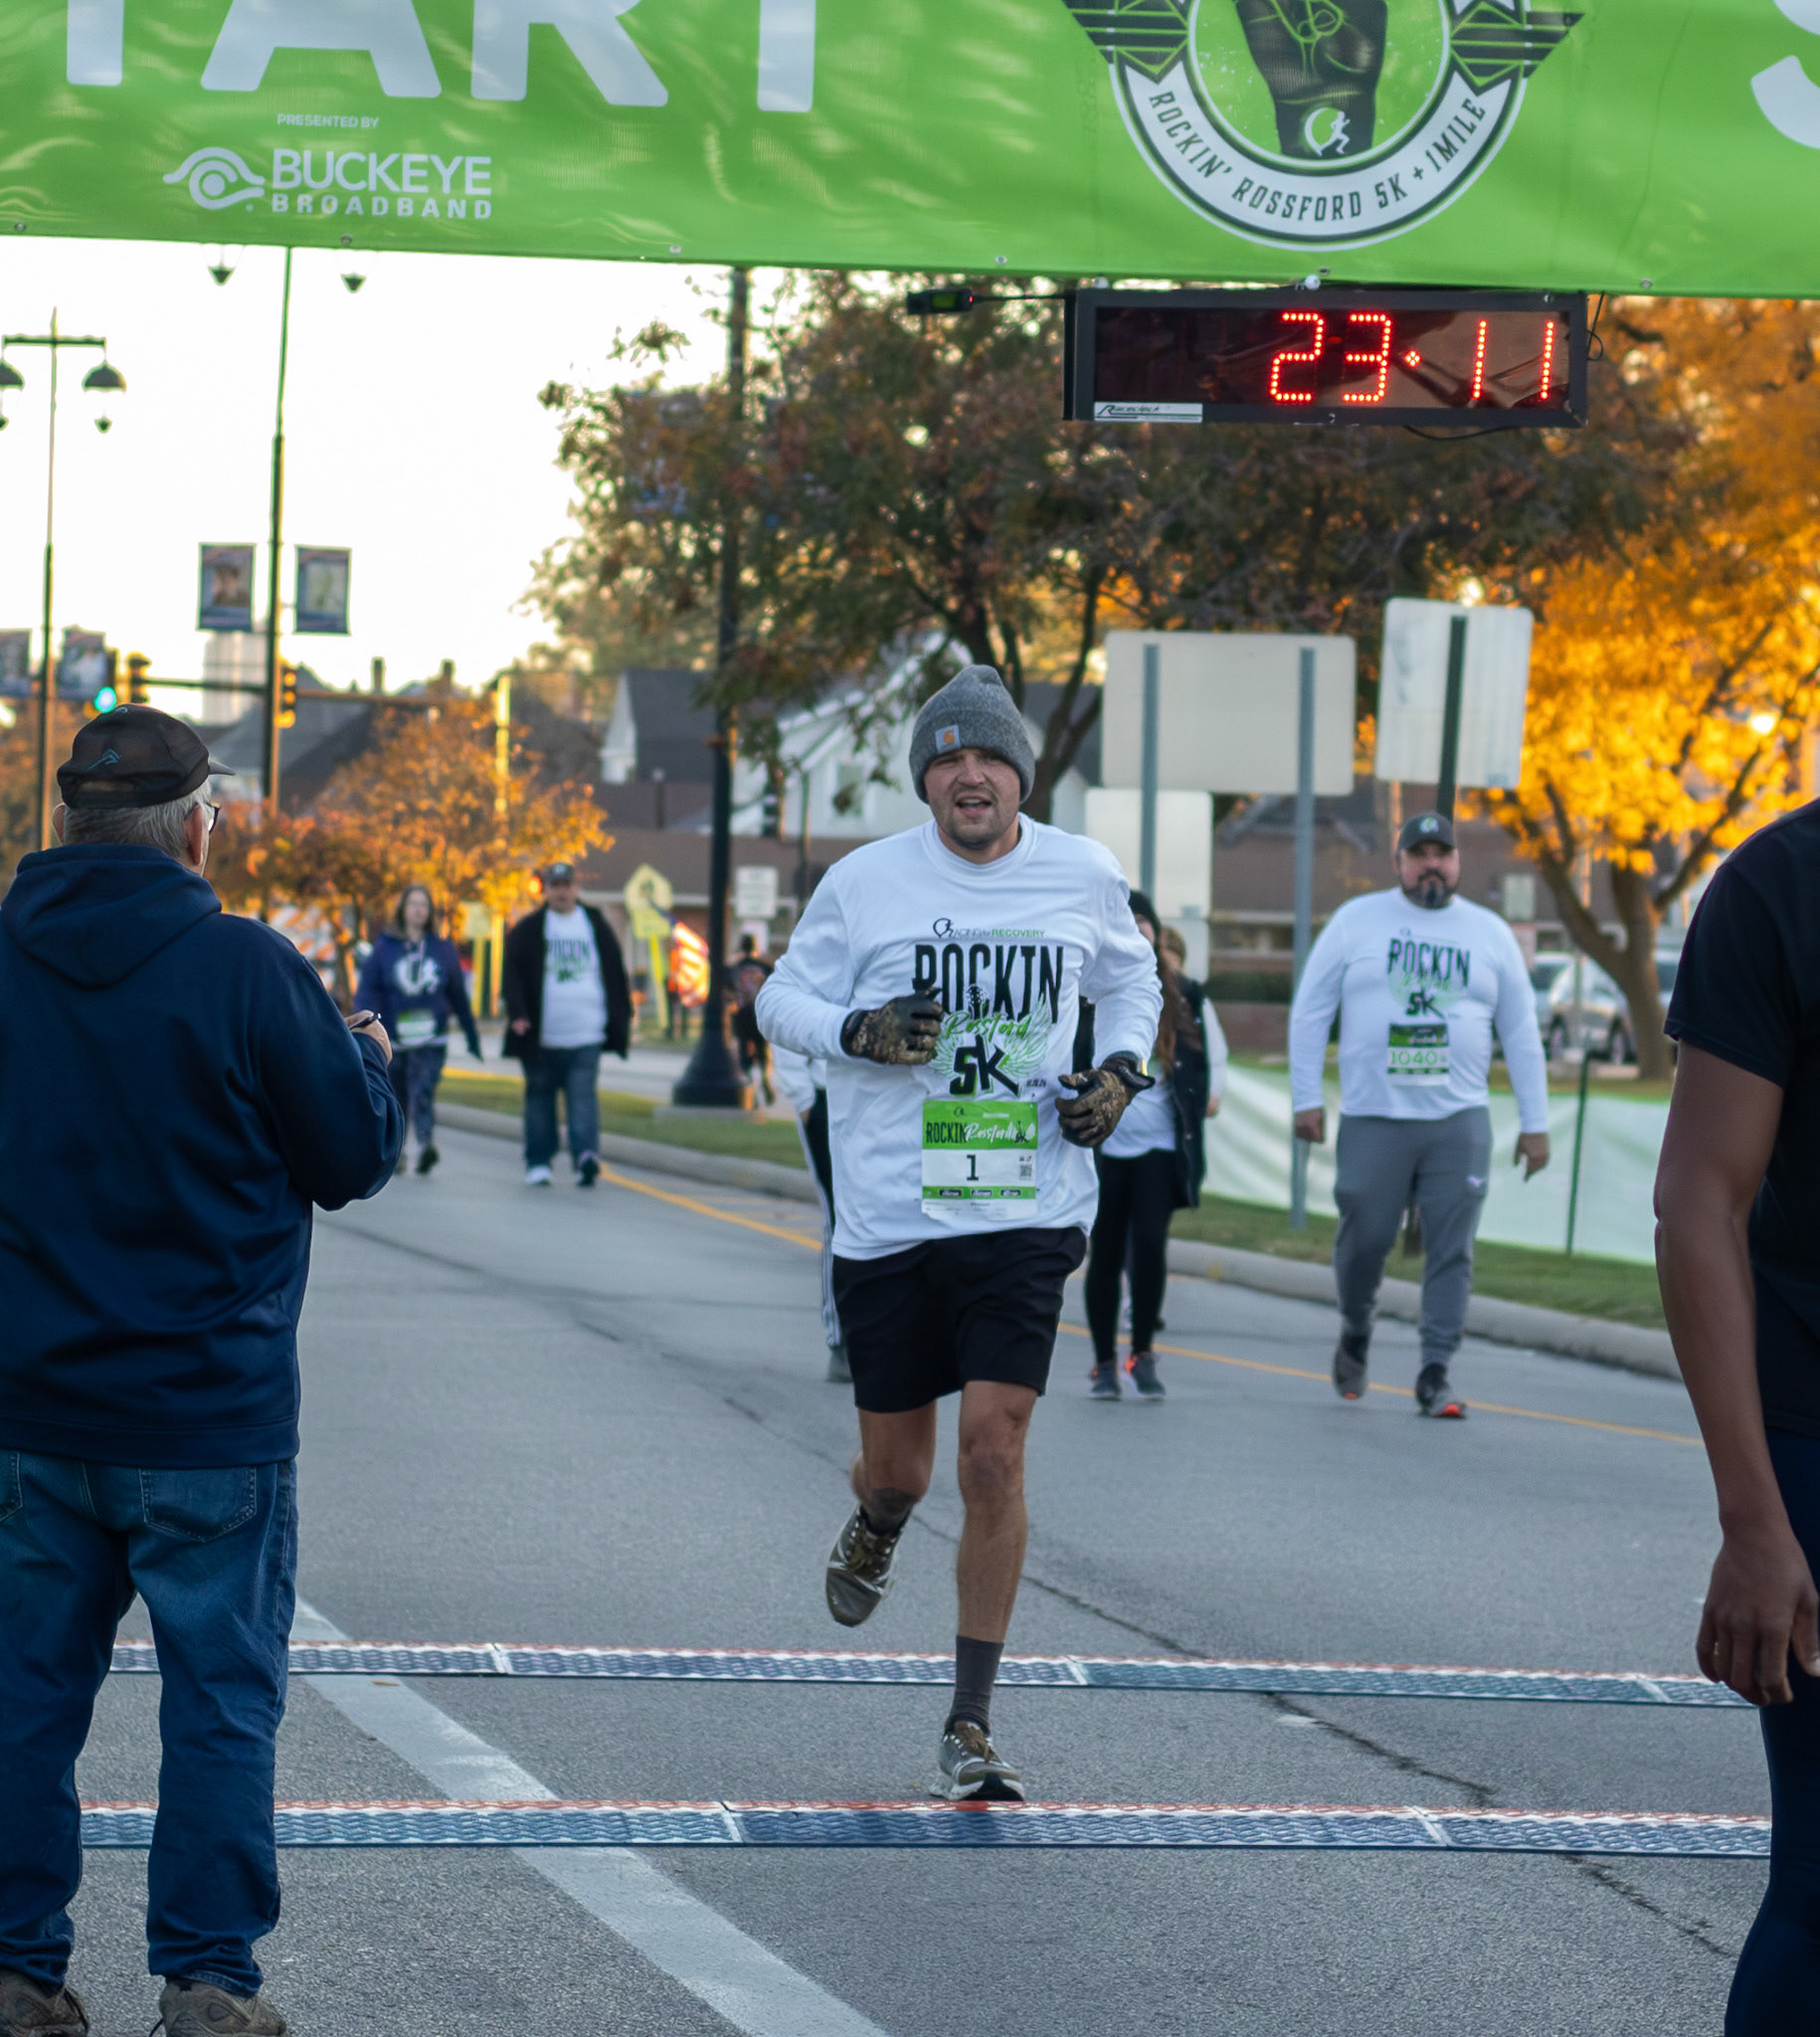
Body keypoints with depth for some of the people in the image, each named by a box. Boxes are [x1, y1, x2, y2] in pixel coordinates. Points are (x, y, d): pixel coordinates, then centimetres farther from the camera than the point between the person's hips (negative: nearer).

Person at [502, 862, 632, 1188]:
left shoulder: (596, 927, 11)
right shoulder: (527, 931, 5)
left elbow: (615, 976, 14)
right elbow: (512, 974, -1)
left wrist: (621, 1020, 10)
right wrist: (517, 1013, -16)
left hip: (586, 1036, 0)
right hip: (541, 1036, 0)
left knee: (583, 1096, -12)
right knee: (539, 1097, 7)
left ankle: (585, 1155, -24)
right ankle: (538, 1164, 15)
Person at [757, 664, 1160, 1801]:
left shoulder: (1083, 875, 4)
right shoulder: (866, 883, -2)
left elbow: (1131, 978, 23)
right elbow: (782, 1001, 7)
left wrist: (1123, 1071, 5)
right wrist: (861, 1032, -13)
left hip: (1028, 1210, 0)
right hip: (889, 1215, 0)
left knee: (994, 1450, -13)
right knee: (898, 1468, 8)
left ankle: (972, 1727, -4)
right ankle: (874, 1534, 49)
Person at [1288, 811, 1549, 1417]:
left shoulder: (1489, 934, 11)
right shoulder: (1357, 921, 5)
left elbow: (1521, 1032, 14)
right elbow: (1310, 1011, 6)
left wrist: (1534, 1122, 9)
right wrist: (1305, 1097, -1)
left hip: (1459, 1121, 1)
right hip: (1372, 1118, -1)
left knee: (1452, 1252, -4)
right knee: (1363, 1238, 1)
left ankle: (1435, 1375, 1)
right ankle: (1355, 1335, 29)